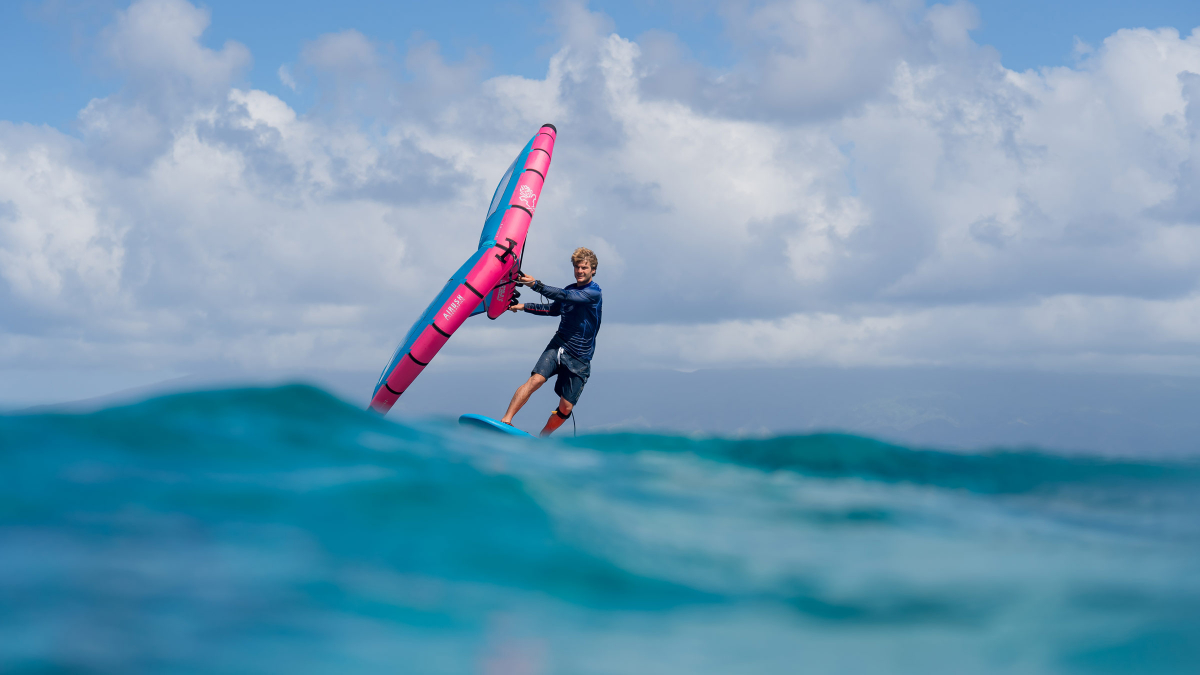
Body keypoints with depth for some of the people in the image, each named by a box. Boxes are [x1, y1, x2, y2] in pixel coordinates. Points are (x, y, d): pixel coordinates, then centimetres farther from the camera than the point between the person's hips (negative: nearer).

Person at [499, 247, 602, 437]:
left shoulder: (594, 291, -10)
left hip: (580, 358, -3)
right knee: (536, 379, -23)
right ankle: (505, 420, -27)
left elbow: (565, 297, -24)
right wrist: (524, 306, 22)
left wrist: (535, 284, -30)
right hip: (559, 345, 3)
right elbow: (553, 309, 29)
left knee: (565, 408, -2)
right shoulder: (570, 289, 10)